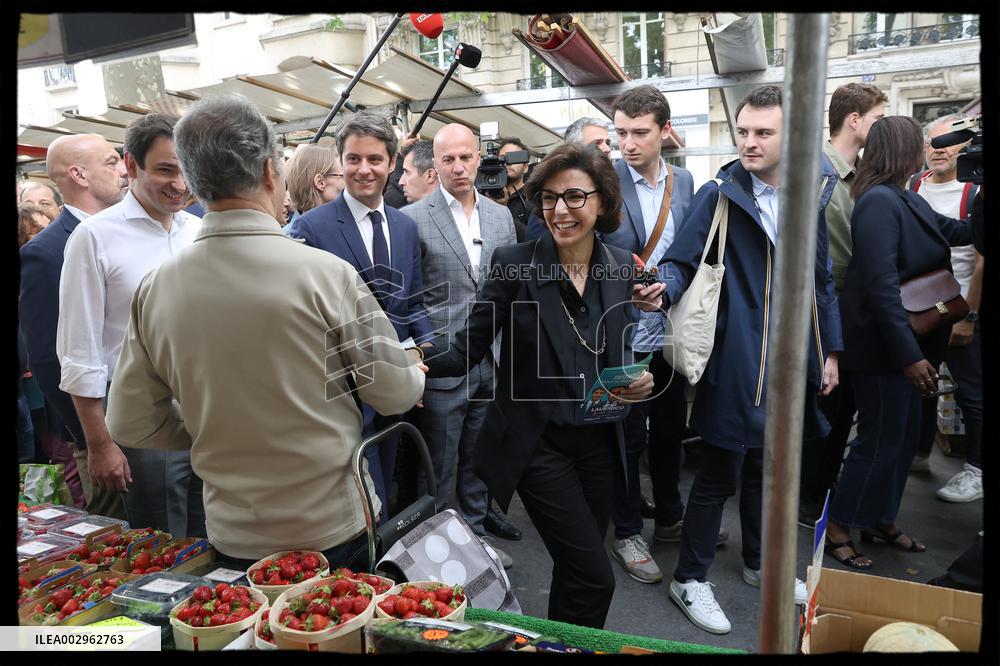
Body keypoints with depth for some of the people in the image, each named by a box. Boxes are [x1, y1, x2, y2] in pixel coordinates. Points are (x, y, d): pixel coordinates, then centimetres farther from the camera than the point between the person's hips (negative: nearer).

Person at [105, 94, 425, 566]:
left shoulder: (155, 289, -8)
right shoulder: (325, 273, -20)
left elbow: (130, 424, 1)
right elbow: (395, 394, -11)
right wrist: (414, 370, 11)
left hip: (232, 540, 4)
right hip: (335, 530, -3)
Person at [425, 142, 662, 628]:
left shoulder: (621, 266, 1)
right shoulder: (513, 263, -12)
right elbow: (471, 344, -10)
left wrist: (635, 378, -8)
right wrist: (426, 366, -28)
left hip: (599, 439, 5)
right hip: (538, 443, -5)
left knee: (577, 570, 19)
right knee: (595, 578, -4)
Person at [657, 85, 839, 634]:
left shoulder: (811, 195, 9)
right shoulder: (719, 195, -7)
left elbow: (822, 279, 14)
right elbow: (680, 261, -10)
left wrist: (828, 349, 13)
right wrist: (664, 288, -33)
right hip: (735, 358, -6)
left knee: (766, 465, 21)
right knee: (719, 472, 2)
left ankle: (760, 564, 42)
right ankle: (689, 578, 22)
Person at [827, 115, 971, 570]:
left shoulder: (906, 200, 8)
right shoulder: (879, 201, -20)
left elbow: (948, 229, 26)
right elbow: (881, 286, -26)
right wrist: (910, 355, -26)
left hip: (906, 342, 10)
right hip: (883, 345, -10)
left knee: (905, 435, 18)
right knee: (880, 441, 0)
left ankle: (882, 521, 33)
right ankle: (837, 529, 16)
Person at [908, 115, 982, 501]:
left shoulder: (974, 192, -9)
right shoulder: (911, 188, 5)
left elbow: (982, 261, -11)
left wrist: (969, 316, -14)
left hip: (960, 312, -4)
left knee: (971, 393, 5)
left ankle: (976, 470, 19)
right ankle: (918, 453, 30)